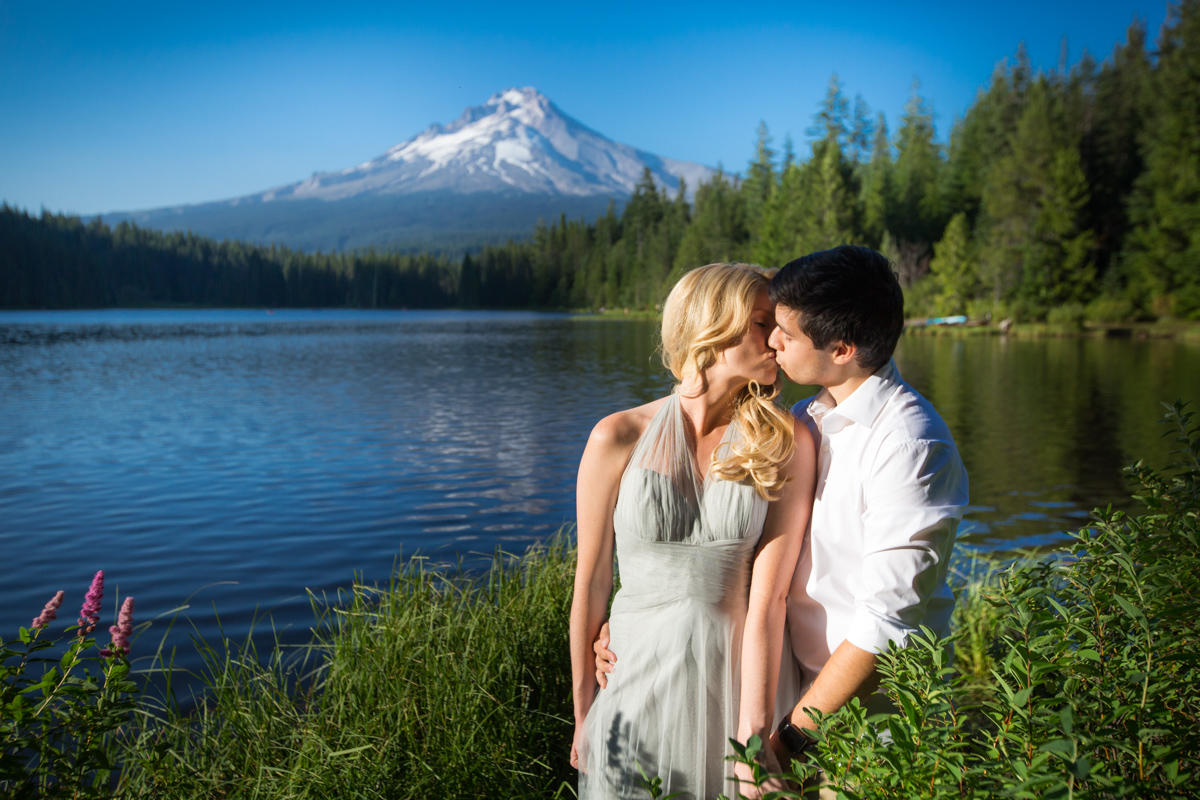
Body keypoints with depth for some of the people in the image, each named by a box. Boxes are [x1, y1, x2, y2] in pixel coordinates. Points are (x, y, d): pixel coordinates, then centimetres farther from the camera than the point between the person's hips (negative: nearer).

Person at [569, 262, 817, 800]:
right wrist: (583, 715, 6)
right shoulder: (618, 439, -7)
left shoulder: (787, 445, -7)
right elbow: (591, 584, -1)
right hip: (638, 681, 0)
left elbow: (768, 599, -13)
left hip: (734, 683, 0)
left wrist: (752, 741, -16)